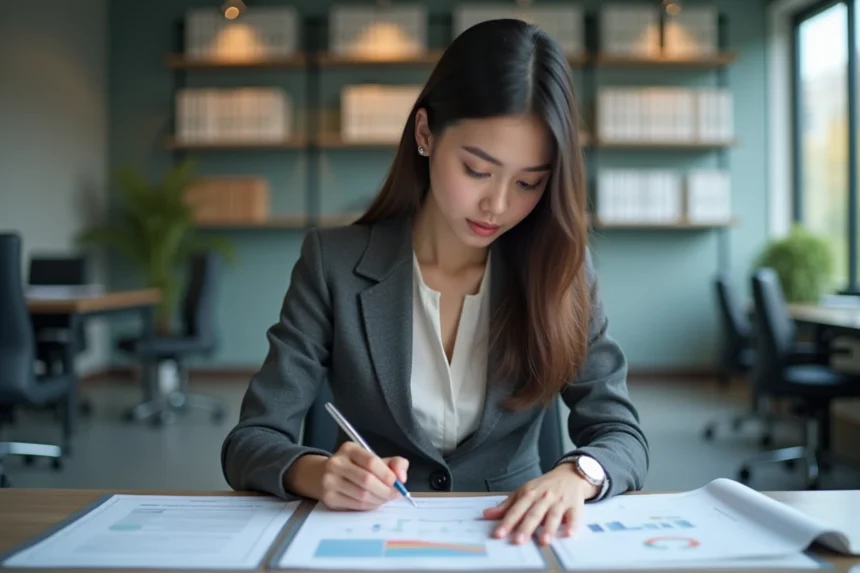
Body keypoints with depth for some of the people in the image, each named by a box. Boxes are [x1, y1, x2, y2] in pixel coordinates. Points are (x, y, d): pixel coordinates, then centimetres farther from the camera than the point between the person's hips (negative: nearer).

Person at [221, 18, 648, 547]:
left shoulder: (561, 269, -4)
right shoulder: (335, 264, -8)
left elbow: (622, 435, -5)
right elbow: (250, 442, -9)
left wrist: (575, 475, -28)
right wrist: (317, 473, -31)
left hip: (514, 537, 2)